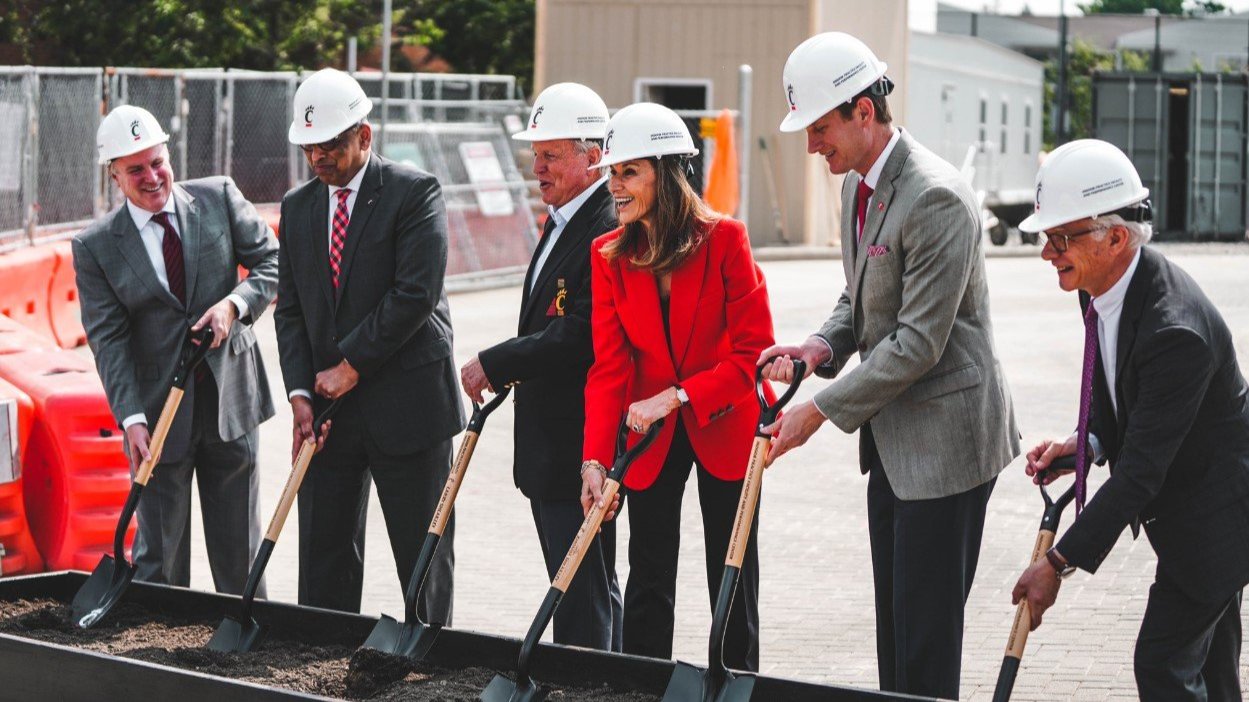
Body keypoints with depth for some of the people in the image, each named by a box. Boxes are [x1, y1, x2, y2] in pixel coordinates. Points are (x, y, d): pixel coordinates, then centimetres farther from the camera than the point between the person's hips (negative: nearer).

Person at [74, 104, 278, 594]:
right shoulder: (95, 247, -4)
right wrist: (131, 418, -19)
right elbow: (108, 341, -8)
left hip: (230, 399, 2)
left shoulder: (219, 198, 1)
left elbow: (271, 261, 4)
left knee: (240, 552, 9)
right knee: (160, 557, 3)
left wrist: (233, 303, -16)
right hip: (160, 410, -1)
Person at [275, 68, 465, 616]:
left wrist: (352, 366, -13)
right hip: (329, 406, 5)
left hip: (407, 404, -5)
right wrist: (301, 393, -3)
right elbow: (290, 309, 10)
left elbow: (416, 294, -15)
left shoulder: (414, 193, -7)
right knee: (324, 557, 6)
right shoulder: (297, 207, 12)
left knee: (424, 558, 2)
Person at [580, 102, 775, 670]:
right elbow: (609, 365, -8)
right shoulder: (608, 255, -4)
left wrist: (677, 396, -23)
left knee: (733, 582, 5)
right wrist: (596, 457, -20)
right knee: (648, 581, 4)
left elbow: (753, 350, -14)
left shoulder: (724, 239, -13)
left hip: (723, 427, -2)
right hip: (649, 433, 3)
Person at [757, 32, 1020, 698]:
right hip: (892, 439, 10)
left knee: (926, 632, -6)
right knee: (893, 622, 13)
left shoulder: (936, 198, -22)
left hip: (943, 434, -10)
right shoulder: (856, 184, 9)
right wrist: (820, 347, -2)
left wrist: (822, 410, -18)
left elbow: (919, 342, -23)